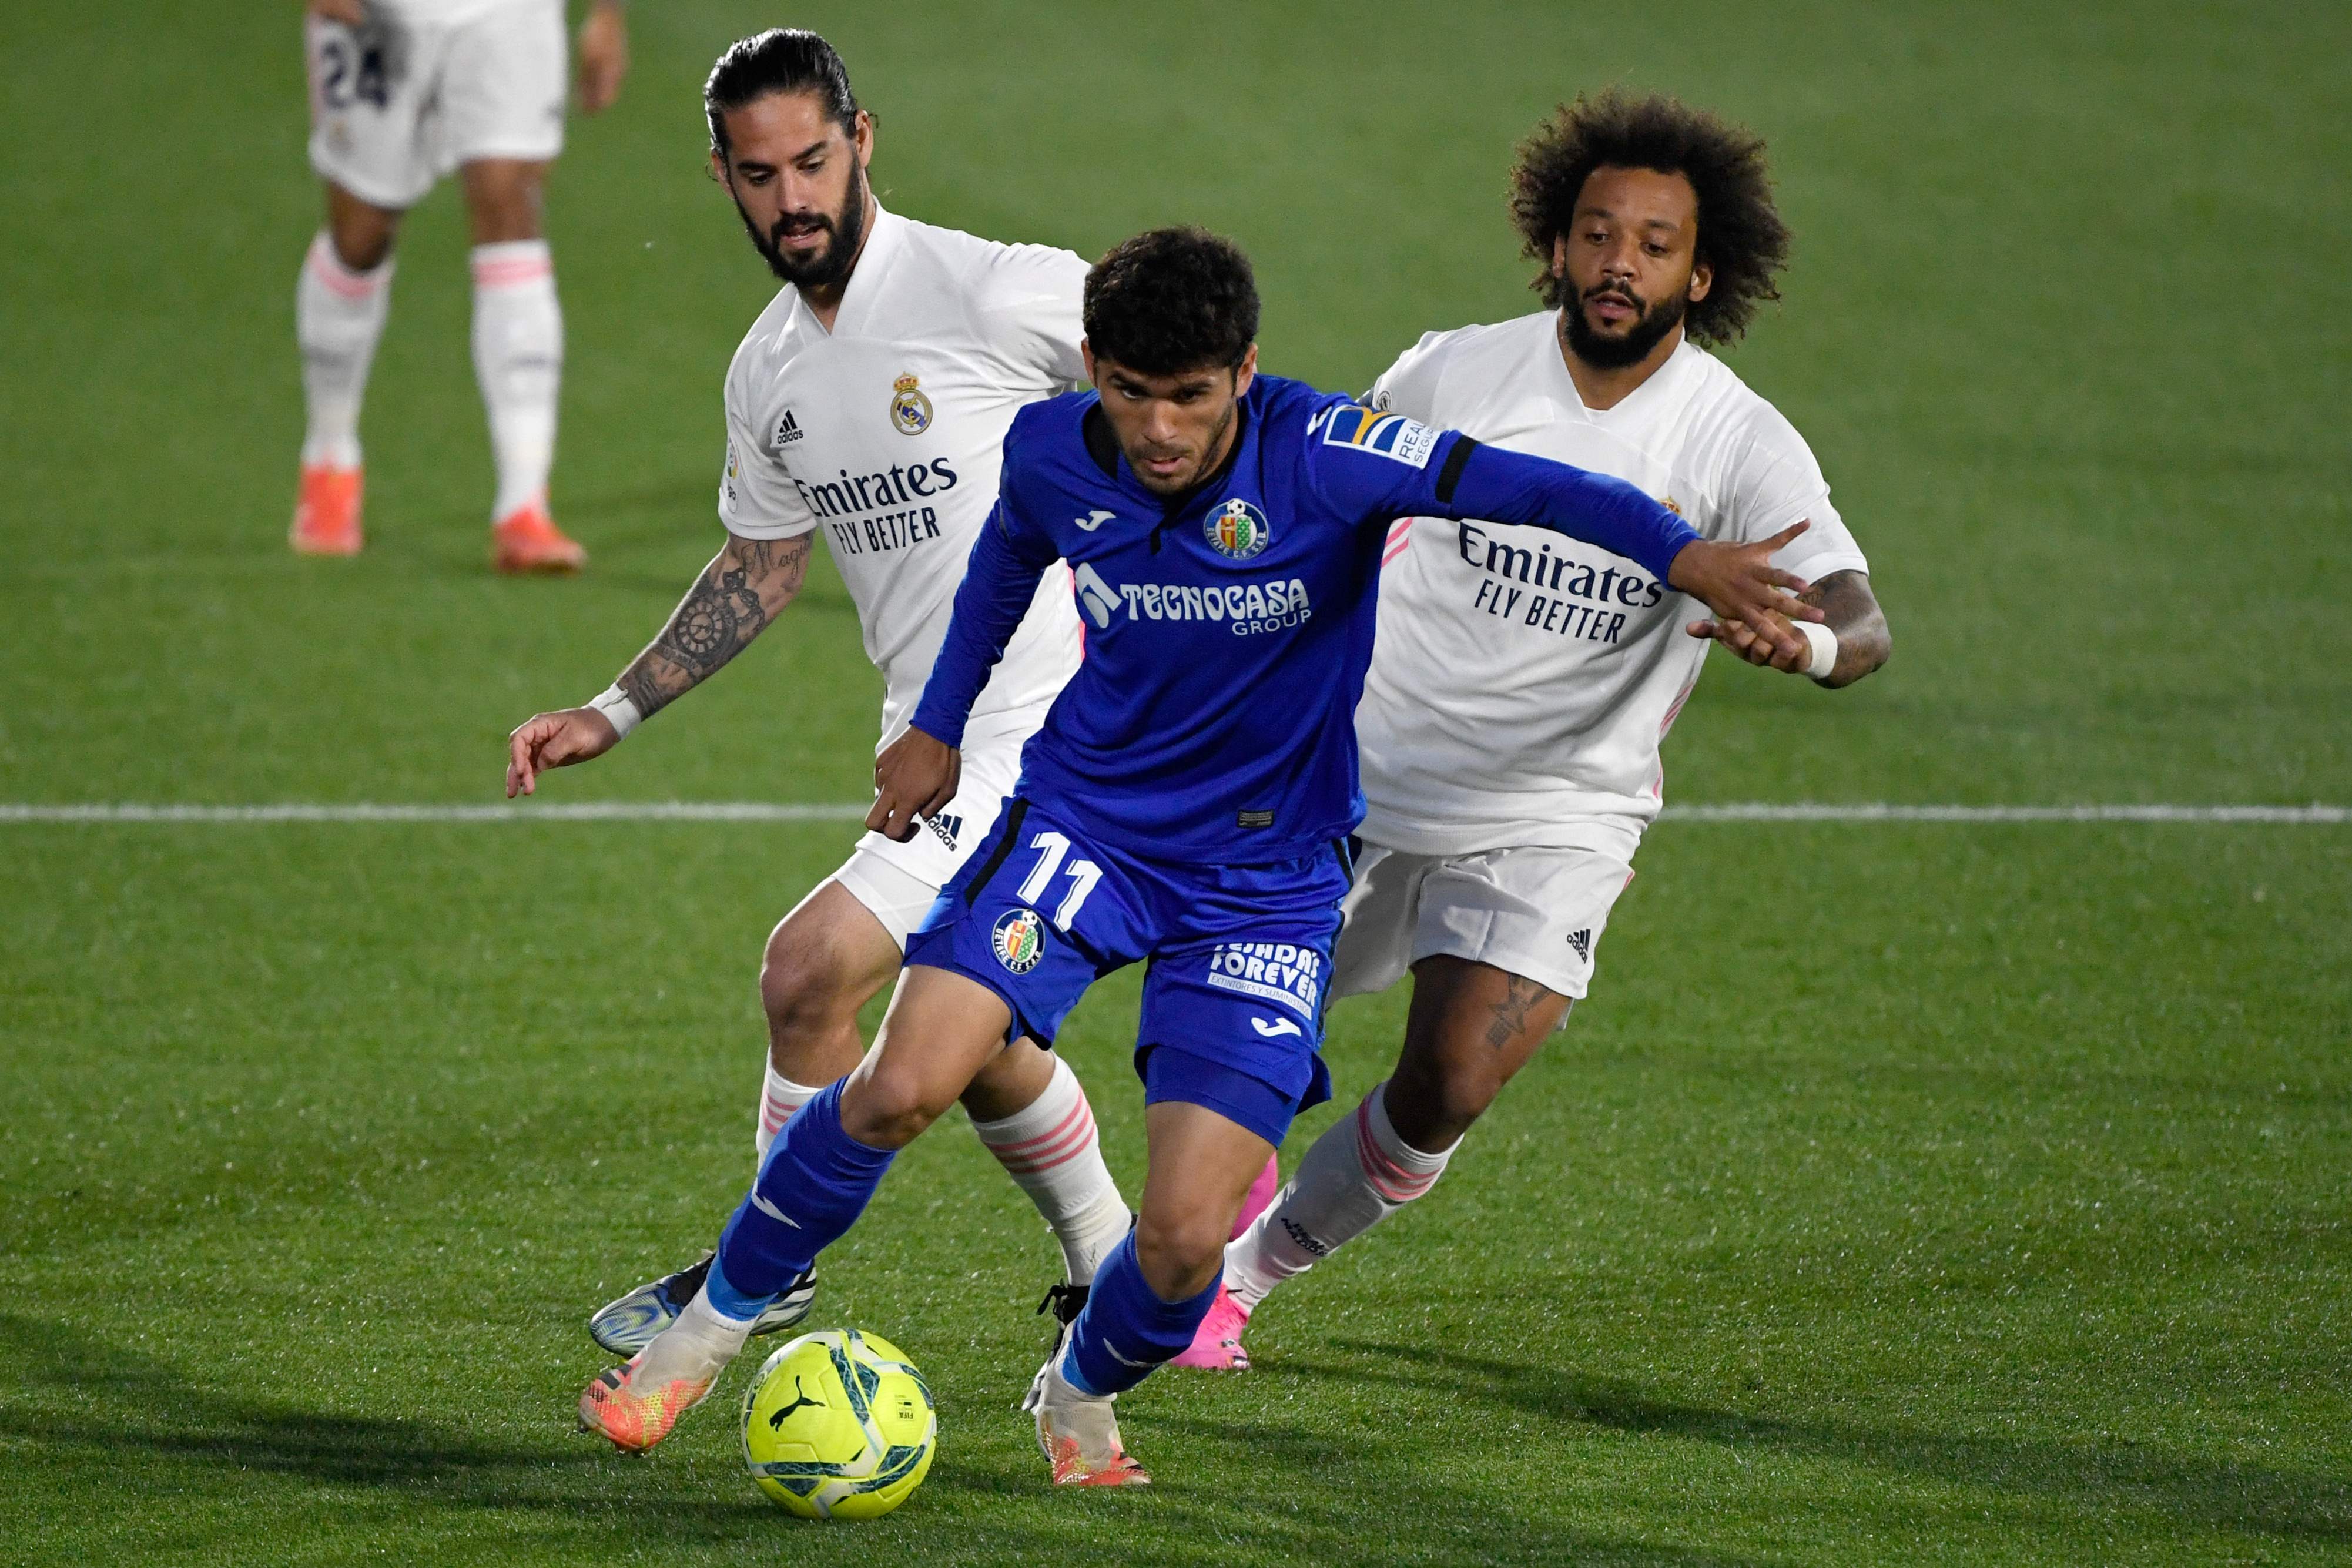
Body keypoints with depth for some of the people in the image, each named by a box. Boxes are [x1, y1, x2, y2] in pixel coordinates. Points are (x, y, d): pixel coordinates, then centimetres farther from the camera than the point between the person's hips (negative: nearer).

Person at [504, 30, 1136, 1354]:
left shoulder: (993, 292, -16)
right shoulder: (767, 373, 8)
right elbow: (763, 567, 22)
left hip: (1048, 728, -8)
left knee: (811, 971, -14)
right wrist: (614, 715, 18)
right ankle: (1114, 1270, 40)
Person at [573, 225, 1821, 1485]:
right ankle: (719, 1317, 3)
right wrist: (938, 727, 22)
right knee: (905, 1086, -21)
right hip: (1082, 822, 2)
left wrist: (1681, 552, -44)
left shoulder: (1319, 460, -21)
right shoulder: (1052, 454, -8)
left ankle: (1083, 1394, 24)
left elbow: (1518, 485, -30)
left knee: (1185, 1239, -12)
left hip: (1266, 881, -2)